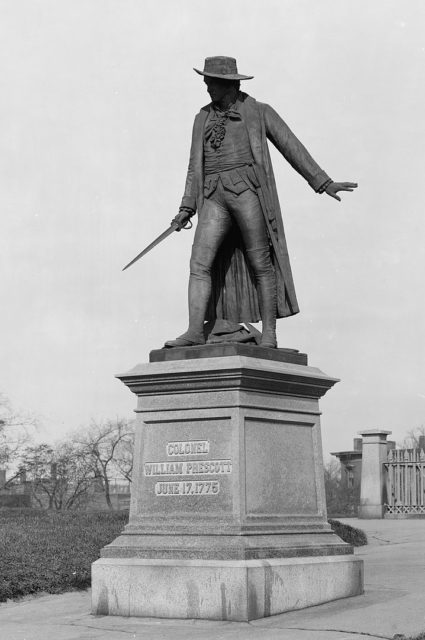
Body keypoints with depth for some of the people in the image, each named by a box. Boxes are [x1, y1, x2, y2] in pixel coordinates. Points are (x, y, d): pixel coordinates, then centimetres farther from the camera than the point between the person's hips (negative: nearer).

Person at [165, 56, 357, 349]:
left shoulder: (260, 113, 10)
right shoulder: (203, 118, 22)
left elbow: (292, 148, 7)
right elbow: (196, 166, 23)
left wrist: (323, 182, 2)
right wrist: (187, 207, 15)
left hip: (247, 191, -4)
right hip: (214, 198, 4)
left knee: (260, 263, -4)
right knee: (200, 261, -11)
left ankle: (269, 334, 0)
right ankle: (196, 331, -15)